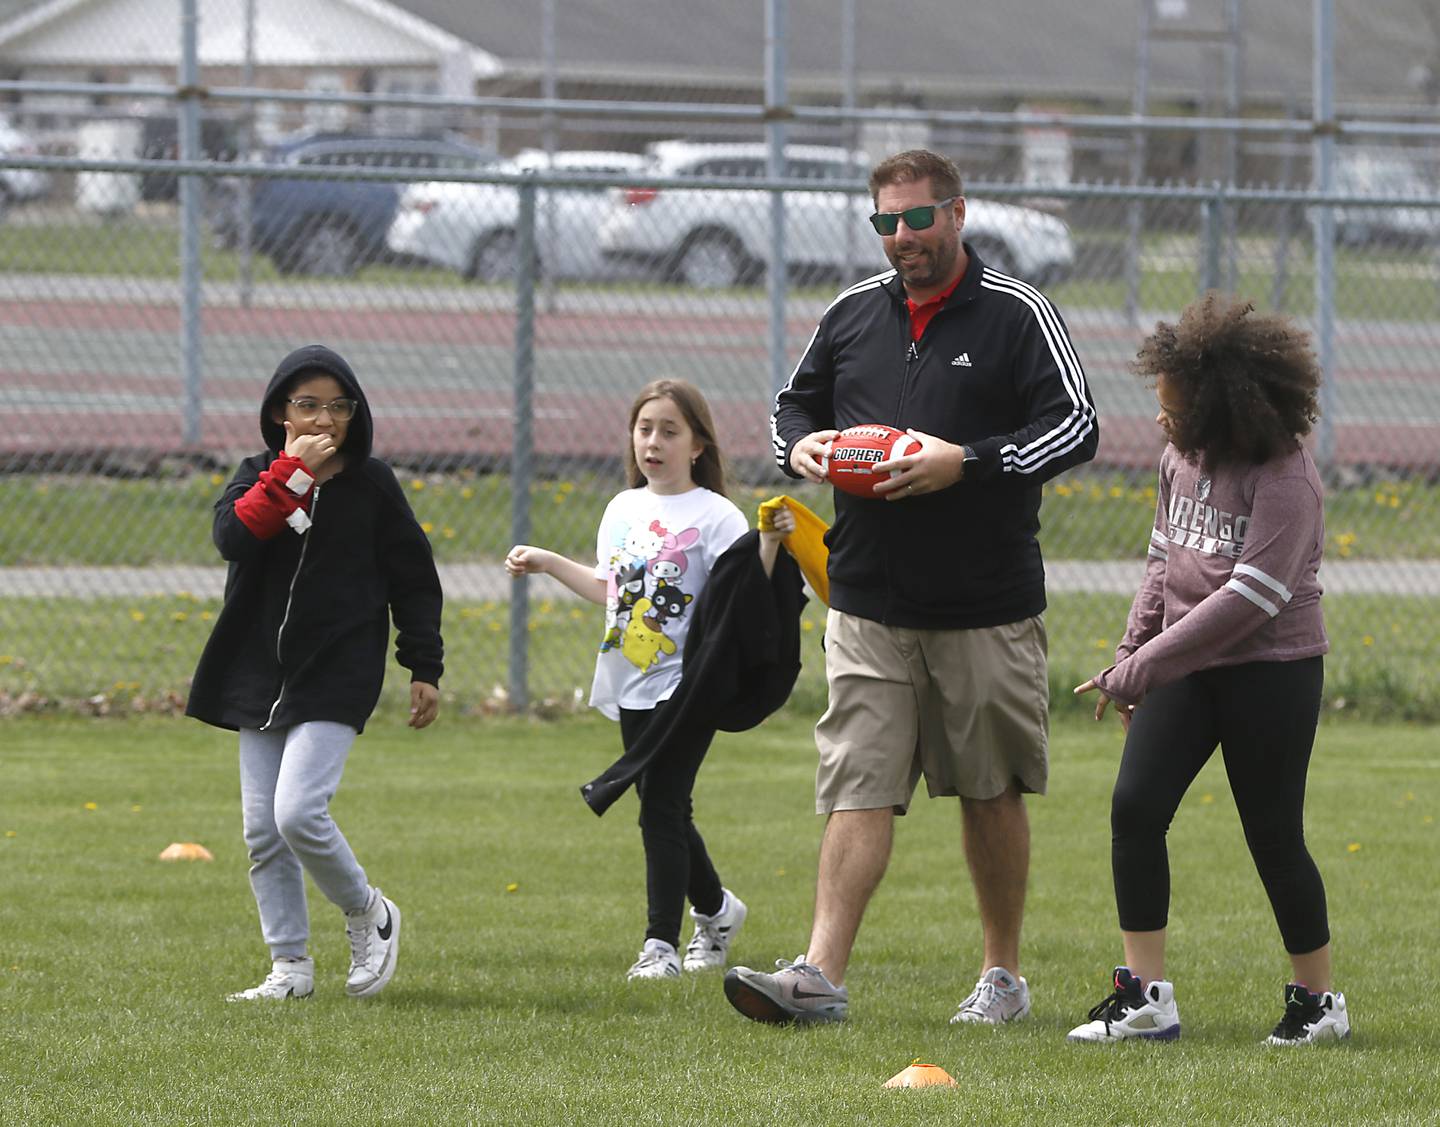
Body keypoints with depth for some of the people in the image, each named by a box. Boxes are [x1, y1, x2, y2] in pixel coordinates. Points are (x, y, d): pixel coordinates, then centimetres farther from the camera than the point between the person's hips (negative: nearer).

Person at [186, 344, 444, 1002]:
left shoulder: (372, 484, 0)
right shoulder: (258, 477, 6)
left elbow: (414, 581, 5)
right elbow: (233, 537, -16)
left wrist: (425, 670, 2)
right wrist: (292, 470, -19)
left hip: (337, 677, -4)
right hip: (260, 676, 4)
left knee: (298, 814, -18)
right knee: (262, 831, 4)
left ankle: (367, 913, 6)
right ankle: (290, 966, 14)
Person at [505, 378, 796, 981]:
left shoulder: (714, 516, -8)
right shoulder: (623, 509, 13)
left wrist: (769, 544, -31)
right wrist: (546, 562, 25)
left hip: (686, 685, -7)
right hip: (632, 688, 7)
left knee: (661, 807, -12)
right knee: (662, 812, 13)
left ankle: (661, 945, -10)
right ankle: (715, 908, 35)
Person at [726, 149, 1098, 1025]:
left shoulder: (1018, 315, -4)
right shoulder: (852, 314, 9)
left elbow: (1077, 427, -9)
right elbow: (794, 403, 22)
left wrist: (967, 464, -19)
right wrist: (801, 445, -2)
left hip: (988, 609, -3)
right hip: (869, 606, 3)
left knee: (992, 791, 9)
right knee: (858, 788, -6)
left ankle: (1004, 975, 21)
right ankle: (821, 976, -14)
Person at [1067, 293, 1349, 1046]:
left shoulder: (1283, 480, -18)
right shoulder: (1180, 458, 6)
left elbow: (1249, 598, -23)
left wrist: (1142, 669, -23)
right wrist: (1131, 654, 8)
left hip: (1271, 672, -7)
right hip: (1185, 665, 7)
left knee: (1274, 835, 0)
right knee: (1135, 807, -7)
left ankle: (1318, 1000, 17)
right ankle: (1145, 997, -3)